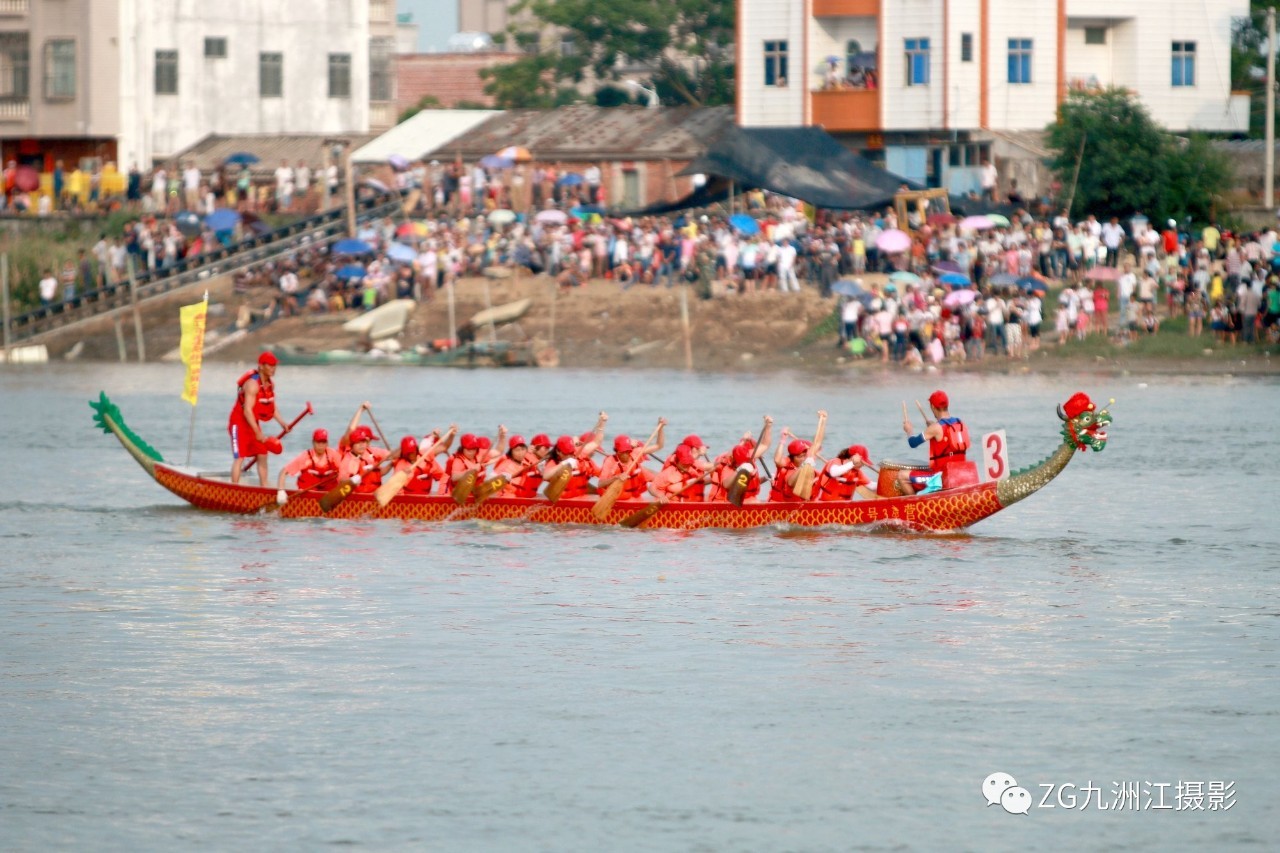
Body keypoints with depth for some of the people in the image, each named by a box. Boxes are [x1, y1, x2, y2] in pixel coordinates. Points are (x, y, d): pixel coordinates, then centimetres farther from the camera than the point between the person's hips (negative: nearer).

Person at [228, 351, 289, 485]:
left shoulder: (270, 383, 5)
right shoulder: (253, 384, -24)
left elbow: (271, 407, 13)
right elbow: (247, 410, -30)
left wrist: (282, 422, -1)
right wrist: (258, 433, -31)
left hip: (253, 424, 9)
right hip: (239, 423, -9)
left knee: (262, 456, 8)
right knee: (239, 458, -12)